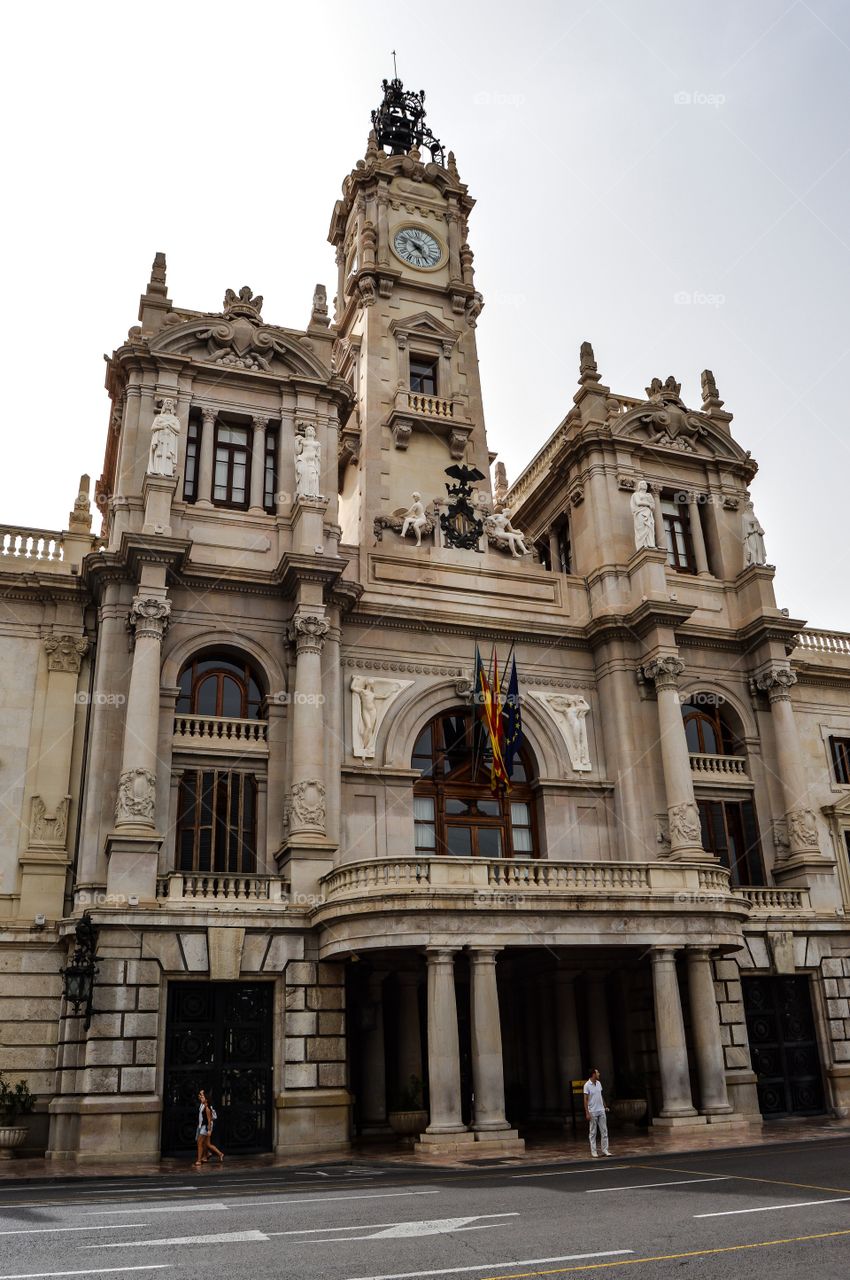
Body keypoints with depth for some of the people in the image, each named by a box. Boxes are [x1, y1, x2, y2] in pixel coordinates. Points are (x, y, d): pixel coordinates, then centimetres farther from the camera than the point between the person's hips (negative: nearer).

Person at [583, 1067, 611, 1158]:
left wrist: (605, 1106, 14)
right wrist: (587, 1113, -15)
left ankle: (605, 1150, 9)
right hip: (592, 1112, -6)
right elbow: (585, 1099, -12)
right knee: (593, 1132, 2)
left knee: (604, 1131, 4)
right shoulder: (587, 1085, -13)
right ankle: (593, 1151, 9)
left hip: (601, 1111, 6)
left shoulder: (599, 1083, 7)